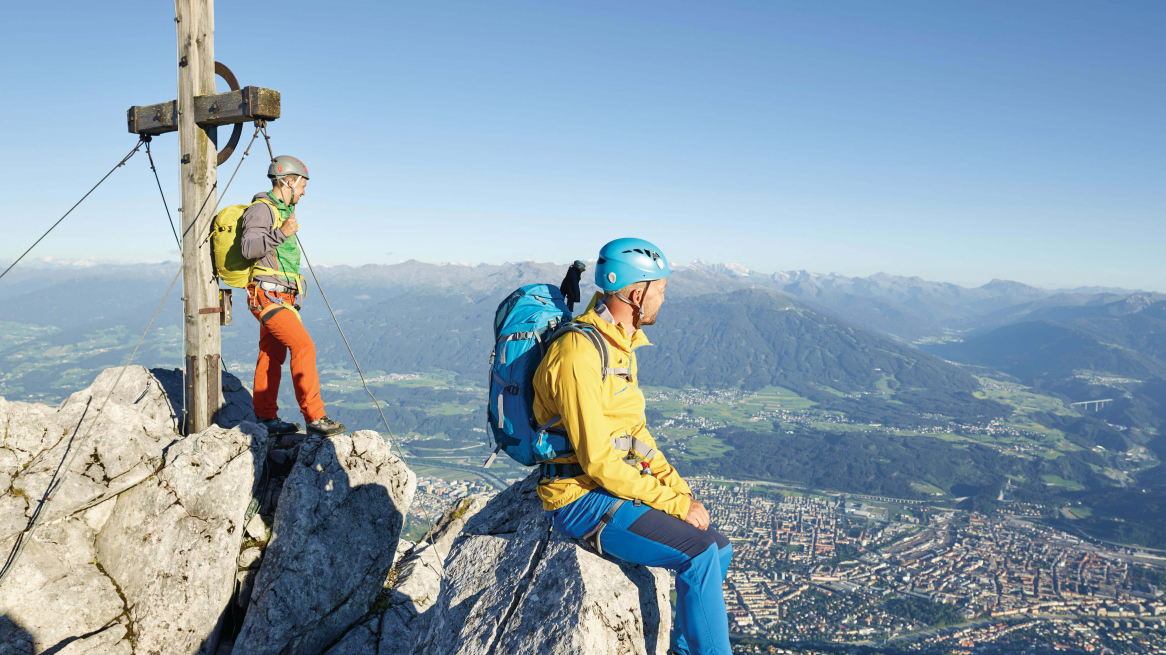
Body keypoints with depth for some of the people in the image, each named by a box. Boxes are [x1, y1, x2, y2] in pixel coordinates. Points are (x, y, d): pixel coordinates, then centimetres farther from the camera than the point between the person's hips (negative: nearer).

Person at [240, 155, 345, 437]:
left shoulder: (282, 211, 18)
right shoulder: (261, 208, -12)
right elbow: (248, 248, -26)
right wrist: (282, 234, -36)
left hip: (282, 297, 10)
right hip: (268, 296, -10)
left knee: (271, 357, 13)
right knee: (303, 346, -18)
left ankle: (266, 419, 21)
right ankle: (314, 417, -17)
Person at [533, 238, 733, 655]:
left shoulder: (621, 343, 9)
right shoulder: (579, 353, -24)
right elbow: (598, 460, -25)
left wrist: (682, 491, 4)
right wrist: (675, 504, -18)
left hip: (617, 485, 9)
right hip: (582, 499, -9)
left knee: (718, 550, 6)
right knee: (698, 555, -20)